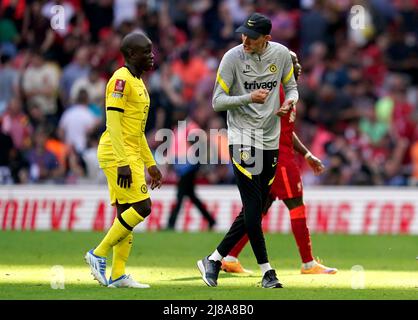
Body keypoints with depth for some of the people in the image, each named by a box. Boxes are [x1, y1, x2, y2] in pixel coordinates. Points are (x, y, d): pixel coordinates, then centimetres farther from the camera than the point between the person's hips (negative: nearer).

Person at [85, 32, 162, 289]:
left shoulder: (138, 82, 18)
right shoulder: (121, 79, -12)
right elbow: (114, 124, -19)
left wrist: (150, 163, 23)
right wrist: (124, 163, -24)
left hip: (131, 156, 10)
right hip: (116, 154, -10)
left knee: (126, 213, 8)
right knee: (142, 207, -14)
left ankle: (117, 275, 9)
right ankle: (99, 253, -5)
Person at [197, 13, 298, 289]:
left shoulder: (282, 54, -1)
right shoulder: (233, 58, -11)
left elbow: (291, 86, 14)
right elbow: (217, 101, -8)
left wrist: (290, 100, -11)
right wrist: (249, 98, -25)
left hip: (270, 141, 5)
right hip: (242, 139, -5)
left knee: (254, 211, 5)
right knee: (252, 207, -12)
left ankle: (214, 260, 15)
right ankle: (266, 271, -5)